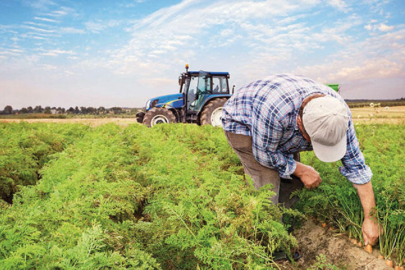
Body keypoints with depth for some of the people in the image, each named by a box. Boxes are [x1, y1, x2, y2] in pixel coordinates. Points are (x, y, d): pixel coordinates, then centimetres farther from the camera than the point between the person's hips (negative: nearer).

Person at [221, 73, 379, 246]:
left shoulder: (339, 112, -25)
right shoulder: (274, 109, -45)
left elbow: (356, 165, -16)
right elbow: (264, 153, -26)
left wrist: (370, 218, -14)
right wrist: (301, 170, -18)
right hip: (241, 123, -5)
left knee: (292, 180, -1)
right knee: (268, 180, -19)